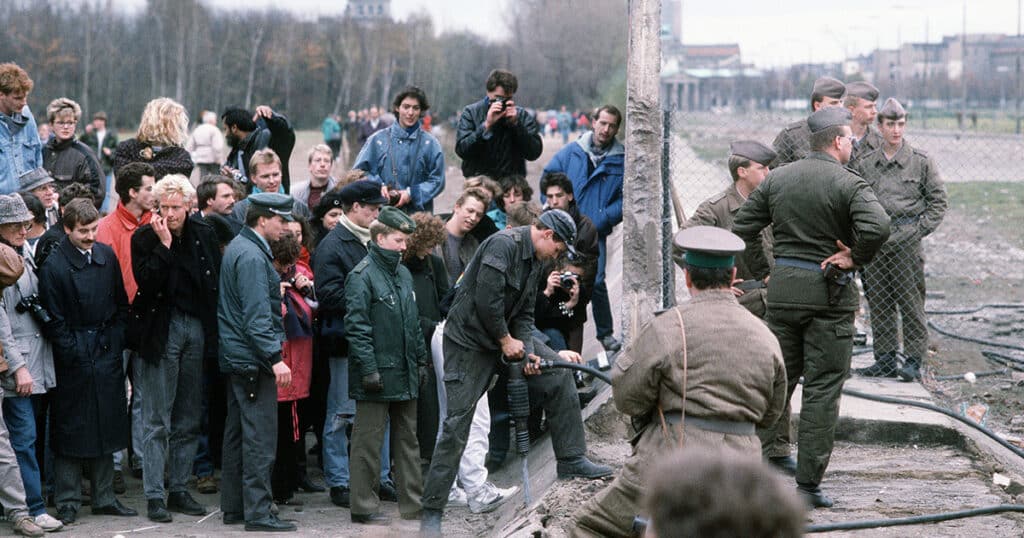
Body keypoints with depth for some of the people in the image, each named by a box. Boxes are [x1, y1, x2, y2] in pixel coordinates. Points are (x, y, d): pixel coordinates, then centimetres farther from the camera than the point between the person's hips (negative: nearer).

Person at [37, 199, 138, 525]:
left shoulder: (106, 256, 5)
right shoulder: (53, 266, -12)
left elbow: (121, 304, 13)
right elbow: (54, 322, -10)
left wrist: (116, 341, 5)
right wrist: (75, 354, -11)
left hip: (107, 354, 5)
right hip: (74, 360, -5)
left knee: (107, 427, 10)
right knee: (71, 430, 0)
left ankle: (104, 498, 19)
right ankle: (67, 503, 8)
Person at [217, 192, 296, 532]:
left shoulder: (238, 247, 14)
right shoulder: (252, 256, -17)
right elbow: (256, 316, -22)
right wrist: (275, 358, -23)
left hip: (236, 359, 11)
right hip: (252, 360, -11)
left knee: (237, 434, 14)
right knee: (260, 438, -8)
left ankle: (233, 508, 20)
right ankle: (257, 513, -7)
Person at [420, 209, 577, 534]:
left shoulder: (534, 263, 12)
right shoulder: (504, 245, -18)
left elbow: (524, 313, 13)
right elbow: (487, 299, -24)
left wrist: (526, 350, -4)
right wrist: (506, 340, -13)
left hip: (498, 344, 9)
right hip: (467, 341, -9)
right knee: (457, 424, -13)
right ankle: (432, 513, -12)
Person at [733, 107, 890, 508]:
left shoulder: (777, 179, 7)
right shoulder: (848, 184, -10)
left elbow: (742, 227, 7)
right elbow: (877, 226, -28)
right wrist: (855, 260, -12)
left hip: (782, 288, 5)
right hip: (829, 294, -5)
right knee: (822, 388, 1)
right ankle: (808, 483, 0)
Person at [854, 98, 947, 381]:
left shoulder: (921, 161, 2)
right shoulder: (865, 164, 9)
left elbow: (938, 202, 4)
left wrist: (917, 230, -5)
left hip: (907, 242, -3)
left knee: (910, 302, -3)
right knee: (878, 303, 6)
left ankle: (913, 360, 3)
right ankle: (886, 359, 14)